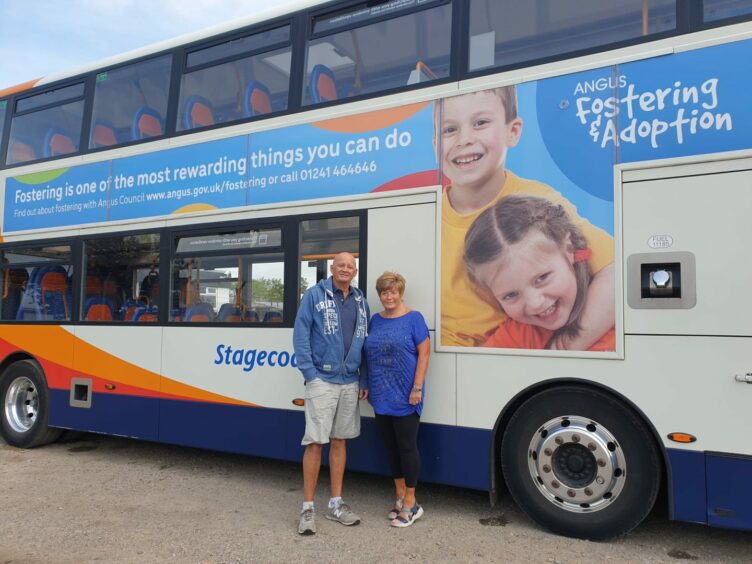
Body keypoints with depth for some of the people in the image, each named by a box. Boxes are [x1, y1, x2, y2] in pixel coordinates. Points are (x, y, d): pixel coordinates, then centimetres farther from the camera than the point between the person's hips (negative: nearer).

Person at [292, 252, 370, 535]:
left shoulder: (360, 301, 11)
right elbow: (300, 335, -6)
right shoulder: (314, 295, -3)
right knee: (315, 442, -4)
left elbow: (365, 342, 12)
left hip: (350, 383, 5)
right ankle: (308, 508, 8)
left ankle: (336, 504, 23)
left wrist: (364, 381, 7)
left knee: (340, 441, 12)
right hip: (322, 381, -5)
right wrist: (309, 373, -12)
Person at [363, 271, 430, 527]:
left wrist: (417, 388, -15)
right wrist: (368, 386, 10)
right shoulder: (375, 320, 11)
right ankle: (399, 496, 26)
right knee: (391, 446, 13)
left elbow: (424, 353, -9)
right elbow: (370, 355, 15)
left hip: (405, 397, -6)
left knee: (407, 446, 1)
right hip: (381, 396, 6)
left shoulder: (413, 318, -5)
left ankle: (410, 503, 12)